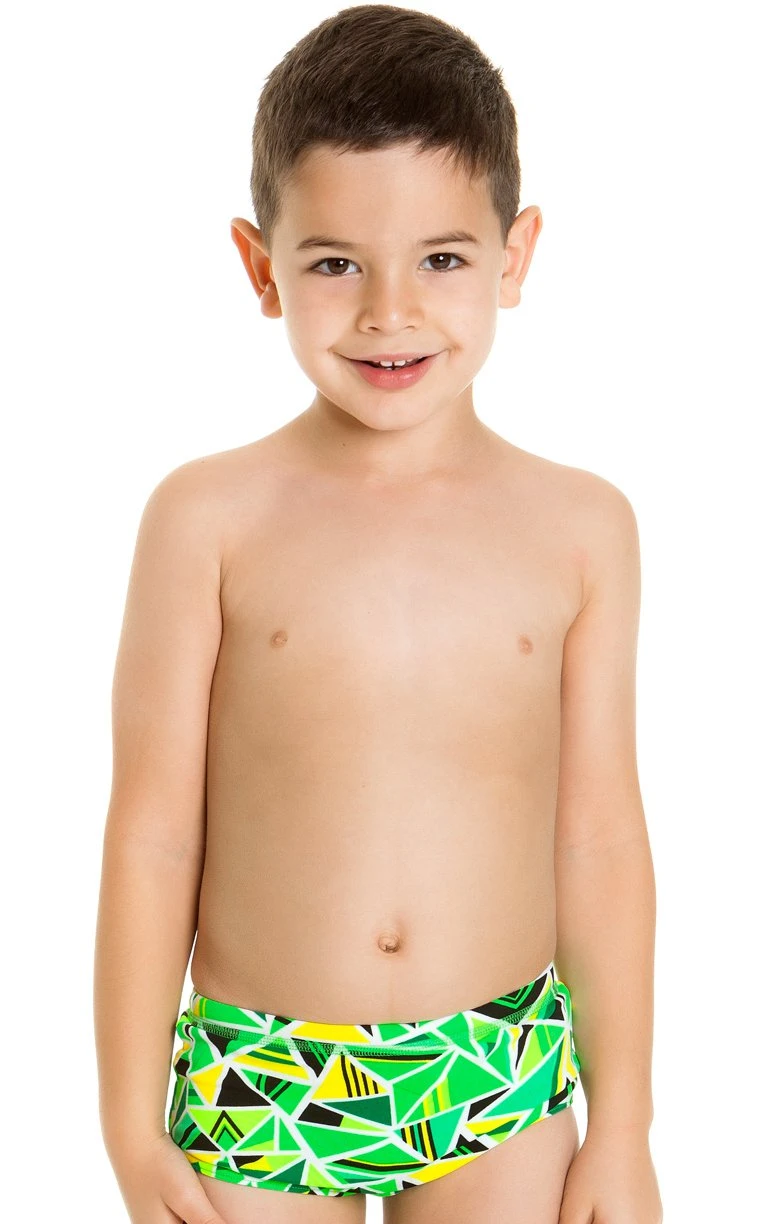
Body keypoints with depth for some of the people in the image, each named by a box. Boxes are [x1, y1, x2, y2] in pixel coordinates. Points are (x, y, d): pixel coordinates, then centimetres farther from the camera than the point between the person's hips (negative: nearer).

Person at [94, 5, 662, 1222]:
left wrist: (621, 1127, 5)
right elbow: (152, 835, -4)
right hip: (257, 1078, -1)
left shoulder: (579, 526, -3)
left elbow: (601, 839, 1)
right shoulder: (209, 517, -8)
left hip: (504, 1077, 1)